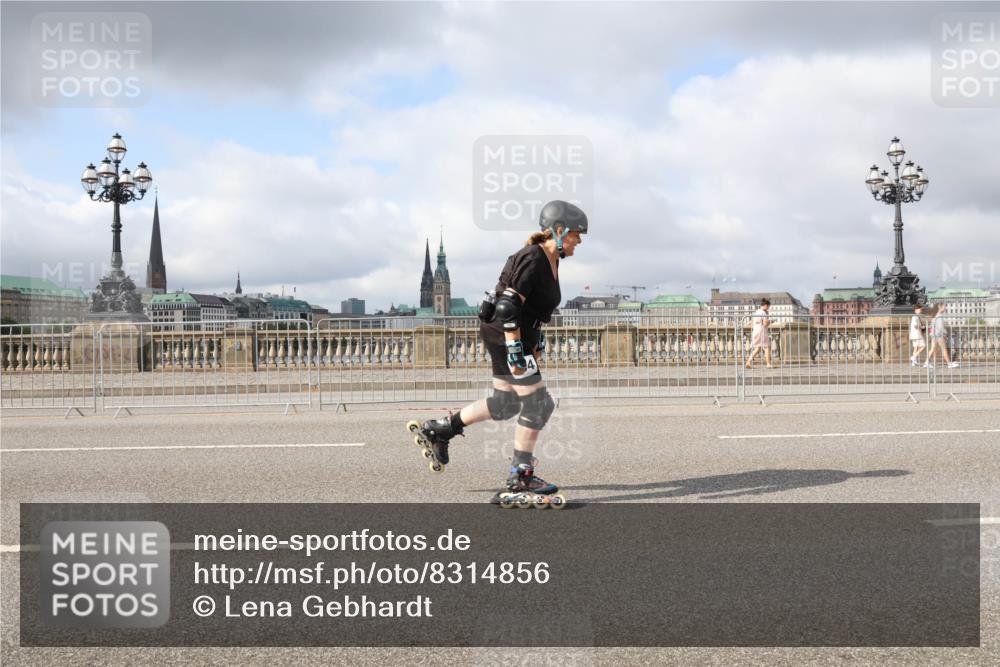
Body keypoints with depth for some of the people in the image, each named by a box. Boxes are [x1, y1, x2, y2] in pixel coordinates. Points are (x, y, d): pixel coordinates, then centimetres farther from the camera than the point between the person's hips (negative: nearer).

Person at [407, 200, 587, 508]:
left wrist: (536, 343, 23)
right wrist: (515, 355, -25)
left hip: (520, 336, 10)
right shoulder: (533, 260, -20)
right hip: (504, 336, -10)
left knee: (505, 404, 17)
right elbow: (508, 308, -25)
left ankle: (437, 430, 29)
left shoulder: (551, 261, 10)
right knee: (537, 403, -6)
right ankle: (519, 481, 3)